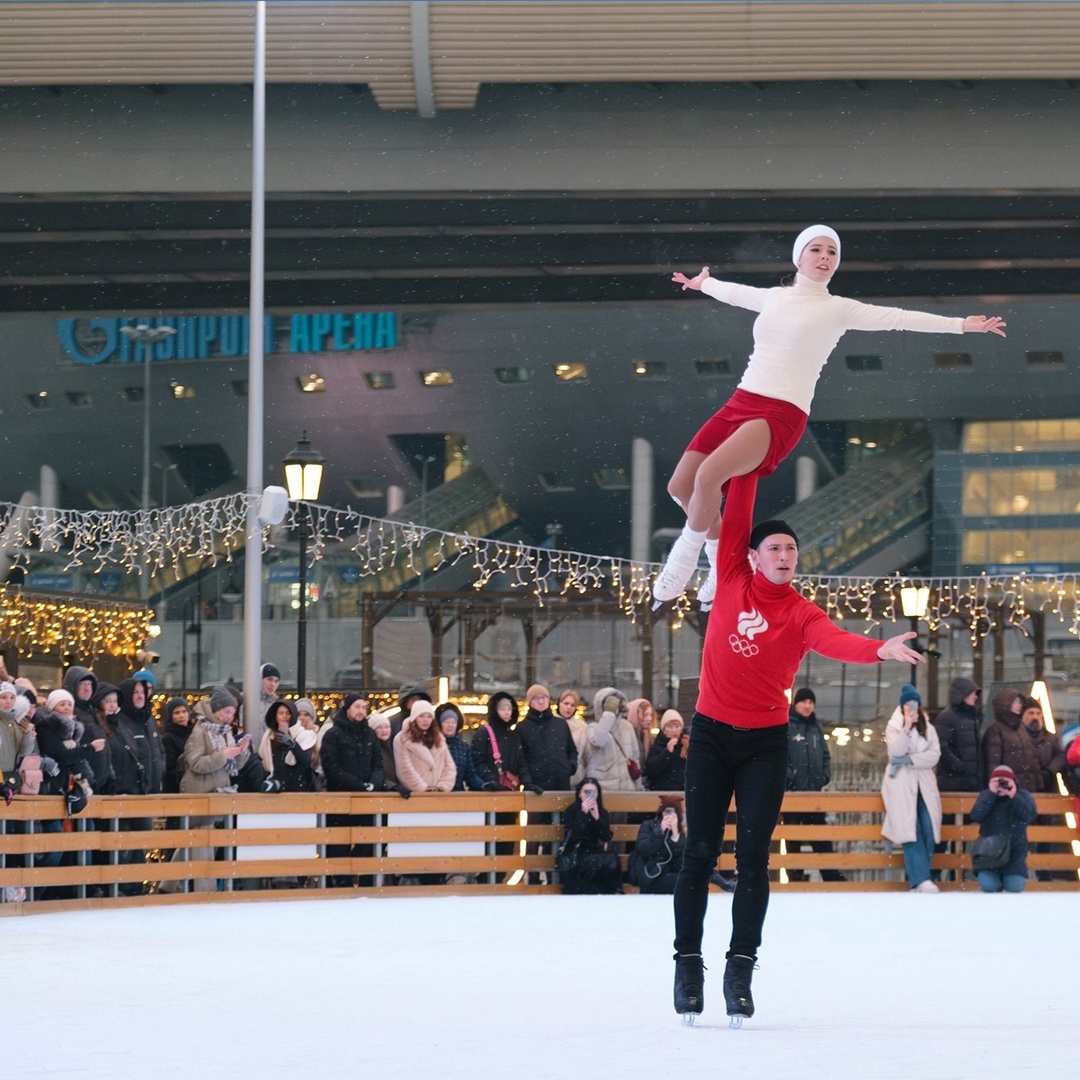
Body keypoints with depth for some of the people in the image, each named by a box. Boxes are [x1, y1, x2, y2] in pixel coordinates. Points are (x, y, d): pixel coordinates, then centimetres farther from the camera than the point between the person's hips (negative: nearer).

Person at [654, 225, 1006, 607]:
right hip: (740, 404, 6)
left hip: (781, 415, -6)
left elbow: (898, 317, -4)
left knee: (708, 475, -29)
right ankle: (721, 558, 24)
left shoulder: (839, 309, 2)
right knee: (680, 485, 1)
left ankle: (686, 556, -7)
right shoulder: (774, 297, 17)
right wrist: (702, 284, 56)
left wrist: (961, 324, -10)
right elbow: (733, 293, 38)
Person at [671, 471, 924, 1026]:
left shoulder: (801, 614, -5)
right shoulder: (733, 581, -1)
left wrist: (880, 649, -42)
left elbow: (835, 641, -24)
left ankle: (741, 970, -1)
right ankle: (688, 966, 4)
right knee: (700, 853, -1)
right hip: (711, 734, 0)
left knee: (753, 859, -3)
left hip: (765, 743, 0)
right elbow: (736, 518, -4)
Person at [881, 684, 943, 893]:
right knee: (911, 832, -14)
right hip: (901, 785, -3)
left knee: (928, 833, -10)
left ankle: (916, 879, -6)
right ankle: (921, 879, -22)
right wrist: (907, 727, -16)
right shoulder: (893, 727, 8)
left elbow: (934, 756, 1)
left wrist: (908, 760, -9)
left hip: (925, 785, 3)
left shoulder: (929, 729, 15)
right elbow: (896, 752, -9)